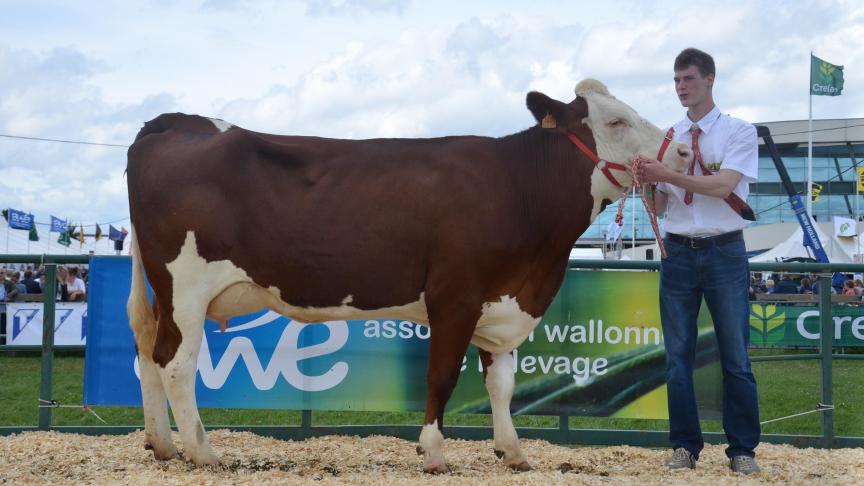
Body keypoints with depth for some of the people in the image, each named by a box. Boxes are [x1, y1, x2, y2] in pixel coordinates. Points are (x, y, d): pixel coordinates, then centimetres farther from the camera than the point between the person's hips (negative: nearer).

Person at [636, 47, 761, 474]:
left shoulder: (739, 132, -1)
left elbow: (722, 186, -16)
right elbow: (659, 207, 8)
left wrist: (667, 174, -24)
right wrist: (646, 182, -12)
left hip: (724, 252, -3)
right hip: (678, 252, 3)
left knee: (735, 355, 1)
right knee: (678, 354, 5)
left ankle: (743, 450, 10)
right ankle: (685, 446, 15)